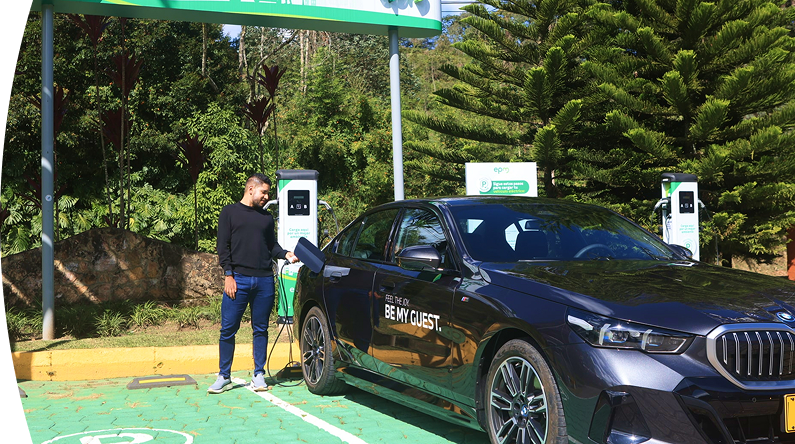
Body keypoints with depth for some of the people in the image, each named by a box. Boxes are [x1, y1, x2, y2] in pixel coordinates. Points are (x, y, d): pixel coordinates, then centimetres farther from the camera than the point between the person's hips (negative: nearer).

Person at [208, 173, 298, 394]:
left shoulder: (266, 217, 19)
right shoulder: (230, 212, 7)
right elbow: (223, 246, 2)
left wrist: (286, 254, -2)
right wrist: (228, 275, -7)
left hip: (264, 280, 4)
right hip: (238, 279, -3)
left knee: (261, 329, 6)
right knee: (228, 329, -2)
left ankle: (259, 375, 14)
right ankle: (224, 376, 9)